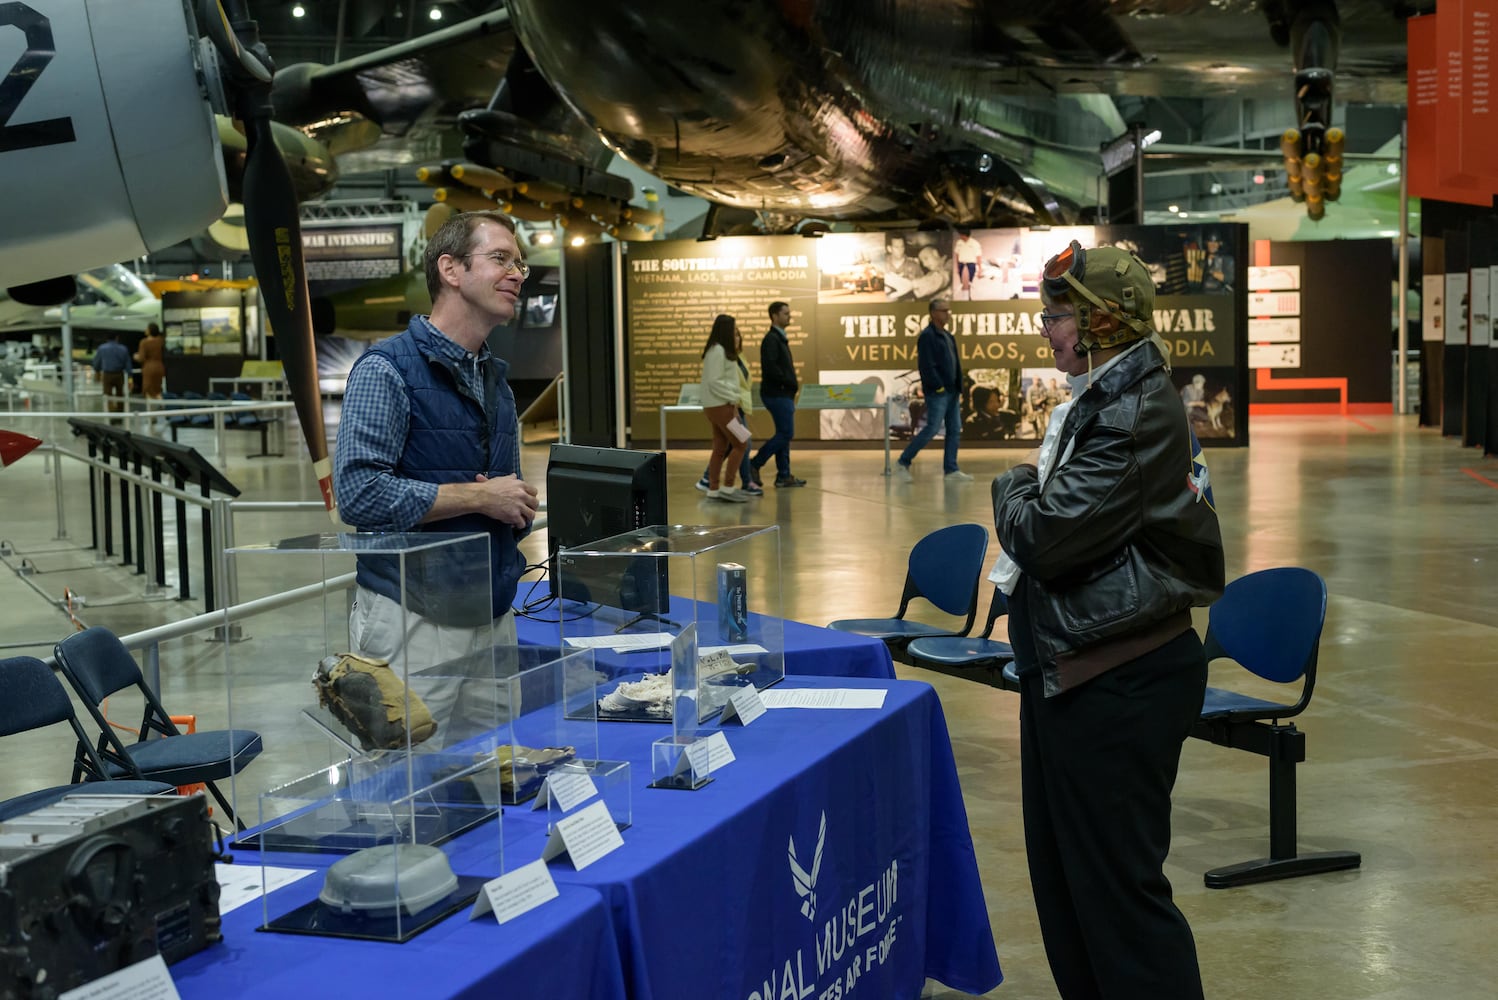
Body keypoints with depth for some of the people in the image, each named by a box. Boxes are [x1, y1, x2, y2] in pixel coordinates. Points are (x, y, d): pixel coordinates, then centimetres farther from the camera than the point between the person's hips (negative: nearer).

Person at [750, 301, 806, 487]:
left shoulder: (780, 339, 18)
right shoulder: (771, 339, -12)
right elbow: (770, 367, -23)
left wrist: (792, 385, 6)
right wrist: (792, 383, -15)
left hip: (784, 394, 10)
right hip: (777, 394, -10)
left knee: (784, 434, 9)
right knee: (785, 434, -10)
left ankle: (783, 475, 12)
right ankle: (754, 465, -4)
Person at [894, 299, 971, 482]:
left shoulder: (947, 337, 17)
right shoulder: (927, 336, -11)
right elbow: (926, 365, -18)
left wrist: (958, 388, 12)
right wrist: (938, 386, -17)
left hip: (952, 392, 9)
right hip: (937, 393, -9)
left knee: (955, 430, 6)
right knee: (931, 429, -9)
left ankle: (951, 470, 9)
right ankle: (903, 463, 1)